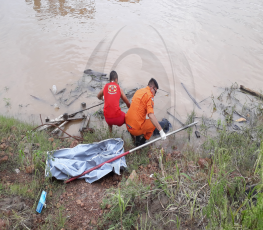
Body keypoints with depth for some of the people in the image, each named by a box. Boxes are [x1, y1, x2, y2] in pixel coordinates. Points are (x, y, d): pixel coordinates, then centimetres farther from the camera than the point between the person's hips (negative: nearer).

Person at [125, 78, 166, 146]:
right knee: (153, 123, 14)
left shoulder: (139, 91, 11)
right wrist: (161, 131, -26)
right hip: (136, 129, -8)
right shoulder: (149, 95, -13)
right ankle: (141, 142, 16)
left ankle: (137, 140, 29)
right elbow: (151, 116, -26)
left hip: (128, 125, 8)